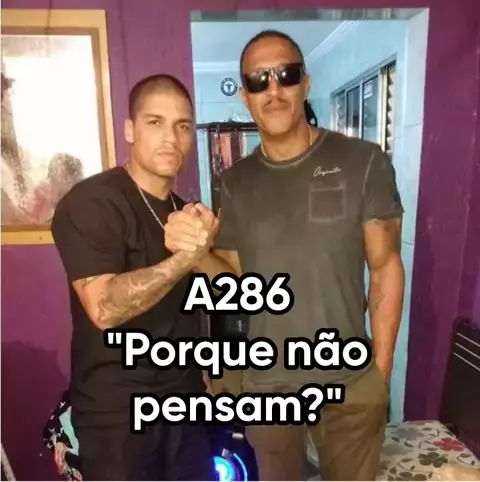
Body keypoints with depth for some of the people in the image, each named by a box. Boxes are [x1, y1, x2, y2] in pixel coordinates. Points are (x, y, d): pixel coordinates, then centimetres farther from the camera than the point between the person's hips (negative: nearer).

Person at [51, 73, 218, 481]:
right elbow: (104, 308, -26)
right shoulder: (90, 203, -15)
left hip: (186, 399, 7)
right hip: (118, 412, -6)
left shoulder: (183, 210, 9)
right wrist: (187, 257, -24)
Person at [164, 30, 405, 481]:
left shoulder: (363, 162, -10)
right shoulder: (236, 181, -2)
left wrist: (381, 370, -5)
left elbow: (385, 268, -6)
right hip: (266, 383, 2)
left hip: (351, 380, -1)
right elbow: (235, 280, 1)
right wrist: (197, 251, -20)